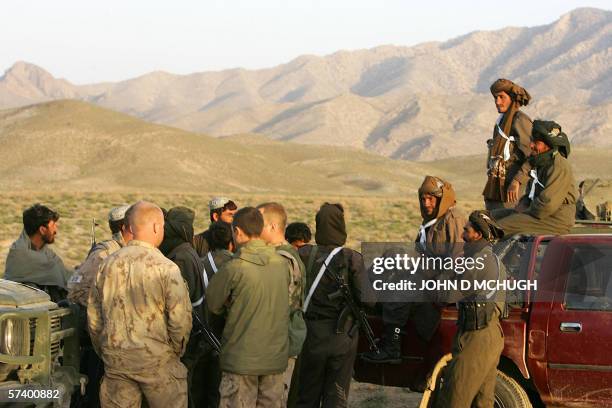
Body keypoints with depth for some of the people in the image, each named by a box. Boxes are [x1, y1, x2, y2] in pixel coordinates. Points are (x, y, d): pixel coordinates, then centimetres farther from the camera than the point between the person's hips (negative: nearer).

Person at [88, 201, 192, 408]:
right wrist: (176, 351, 4)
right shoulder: (166, 268, -12)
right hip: (157, 360, -4)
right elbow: (181, 319, -13)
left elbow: (93, 316, 9)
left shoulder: (108, 264, 3)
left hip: (115, 358, 5)